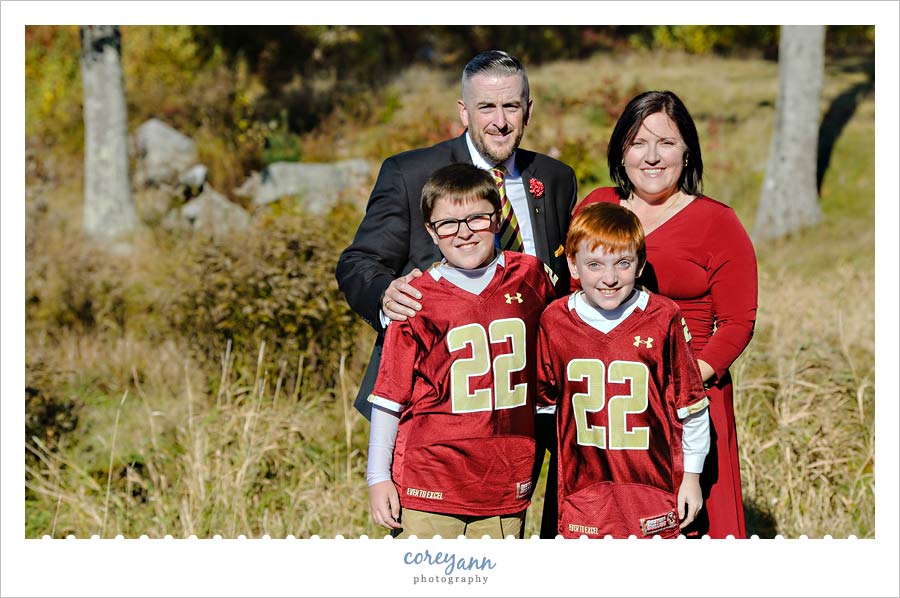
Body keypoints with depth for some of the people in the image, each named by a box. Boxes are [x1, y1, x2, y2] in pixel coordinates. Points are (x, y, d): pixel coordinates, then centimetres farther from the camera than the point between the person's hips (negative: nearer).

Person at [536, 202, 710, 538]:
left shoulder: (663, 318, -7)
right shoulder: (554, 321, -1)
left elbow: (690, 403, 1)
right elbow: (543, 398, 14)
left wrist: (692, 476, 3)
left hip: (655, 483, -1)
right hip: (582, 484, 1)